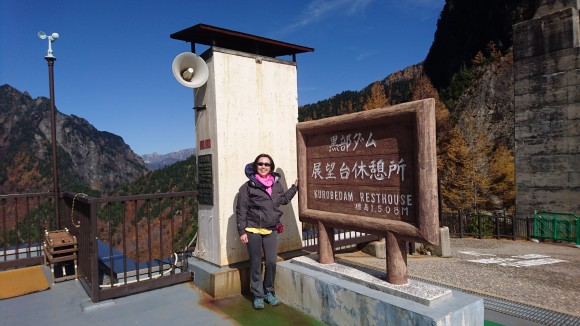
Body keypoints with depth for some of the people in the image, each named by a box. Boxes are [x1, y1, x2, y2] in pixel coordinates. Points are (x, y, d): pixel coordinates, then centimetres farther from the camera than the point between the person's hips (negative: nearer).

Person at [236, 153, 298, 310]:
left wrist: (295, 187, 18)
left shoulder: (276, 184, 5)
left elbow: (284, 199, 24)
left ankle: (269, 292, 28)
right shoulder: (248, 186, -8)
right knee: (256, 264, 8)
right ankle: (258, 295, 23)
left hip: (271, 231, 4)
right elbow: (241, 211, -6)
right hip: (253, 231, -3)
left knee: (271, 263, 7)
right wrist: (241, 231, -8)